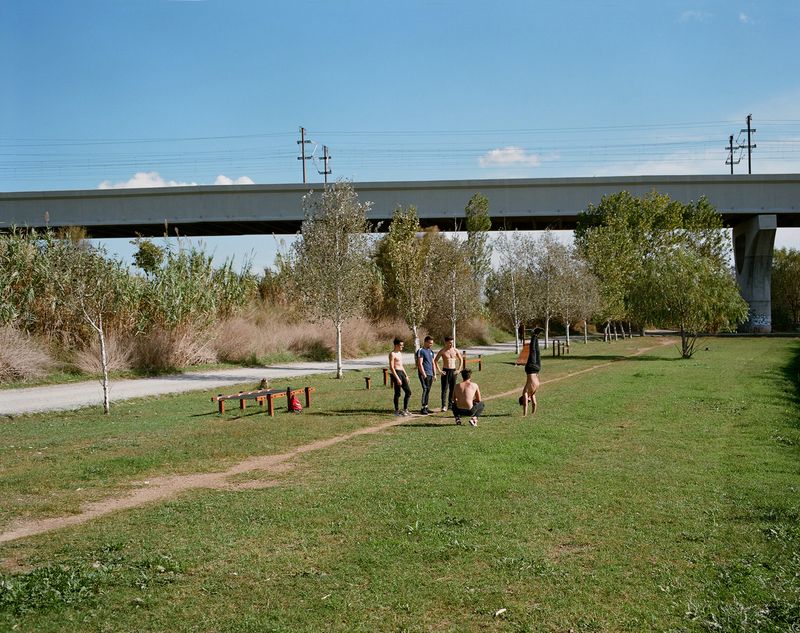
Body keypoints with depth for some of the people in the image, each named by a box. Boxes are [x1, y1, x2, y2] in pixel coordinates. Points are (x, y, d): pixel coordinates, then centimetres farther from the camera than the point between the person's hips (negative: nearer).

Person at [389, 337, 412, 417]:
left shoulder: (399, 353, 18)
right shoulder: (392, 354, -11)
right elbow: (391, 367, -17)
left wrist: (406, 375, 20)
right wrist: (397, 378, -21)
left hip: (402, 373, 9)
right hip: (396, 373, -9)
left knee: (408, 391, 5)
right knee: (397, 393, -3)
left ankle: (405, 409, 12)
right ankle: (397, 410, 6)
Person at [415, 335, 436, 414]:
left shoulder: (431, 351, 17)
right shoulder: (421, 351, -8)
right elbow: (420, 364, -13)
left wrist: (434, 374, 17)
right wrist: (424, 375, -16)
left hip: (430, 374, 8)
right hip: (424, 374, -8)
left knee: (428, 390, 9)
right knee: (425, 390, -13)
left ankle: (426, 407, 14)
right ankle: (423, 408, -13)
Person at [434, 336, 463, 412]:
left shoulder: (455, 351, 6)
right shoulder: (442, 351, -5)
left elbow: (461, 360, 16)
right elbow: (435, 361, -4)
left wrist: (459, 369, 7)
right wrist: (439, 371, -10)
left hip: (453, 371, 4)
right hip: (445, 371, -4)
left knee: (452, 389, 7)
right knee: (445, 389, -10)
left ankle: (450, 404, 17)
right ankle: (444, 406, -15)